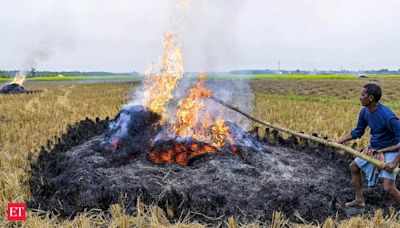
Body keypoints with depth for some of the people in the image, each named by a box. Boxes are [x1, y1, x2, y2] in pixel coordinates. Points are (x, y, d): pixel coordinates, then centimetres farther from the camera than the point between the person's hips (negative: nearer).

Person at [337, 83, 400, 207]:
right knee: (353, 166, 18)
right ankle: (359, 199, 34)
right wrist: (338, 141, 5)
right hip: (373, 148, 8)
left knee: (389, 188, -16)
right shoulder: (364, 112, -7)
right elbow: (358, 132, 8)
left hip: (390, 151, -8)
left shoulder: (388, 116, -31)